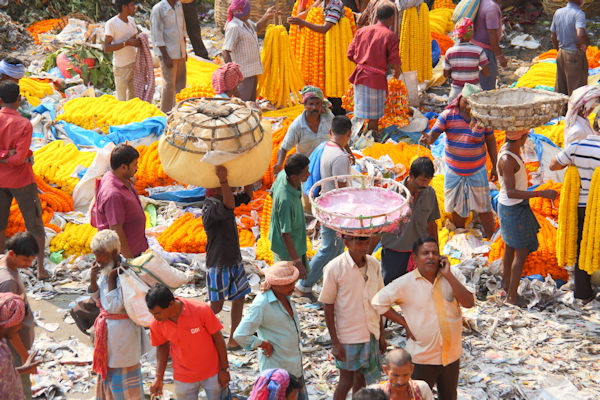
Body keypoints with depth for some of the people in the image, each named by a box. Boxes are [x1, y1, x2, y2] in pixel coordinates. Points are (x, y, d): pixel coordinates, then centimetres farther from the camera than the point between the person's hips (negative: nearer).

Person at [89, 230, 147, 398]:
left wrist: (111, 279, -24)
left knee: (123, 373, 5)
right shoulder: (106, 269, 1)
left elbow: (115, 306, -25)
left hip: (123, 329, -9)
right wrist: (93, 279, -7)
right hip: (107, 327, 9)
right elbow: (98, 299, 11)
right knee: (107, 370, 22)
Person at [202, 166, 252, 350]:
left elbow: (247, 196, 14)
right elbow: (229, 206, -44)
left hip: (234, 260, 9)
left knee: (239, 298, 13)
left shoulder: (223, 201, 4)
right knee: (216, 307, 0)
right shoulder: (210, 209, -24)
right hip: (218, 264, -9)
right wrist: (223, 181, -52)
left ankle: (233, 338, 22)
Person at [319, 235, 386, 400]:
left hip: (370, 334, 5)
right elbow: (328, 307, -10)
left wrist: (381, 335, 12)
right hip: (347, 336, -5)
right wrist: (335, 343, -12)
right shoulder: (334, 268, -15)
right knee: (347, 380, 4)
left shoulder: (374, 264, 1)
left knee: (361, 379, 15)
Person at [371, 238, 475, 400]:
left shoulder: (453, 276, -3)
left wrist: (448, 275, -20)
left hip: (452, 355, 3)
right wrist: (404, 322, -6)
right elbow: (378, 302, -4)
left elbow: (469, 303, -15)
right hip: (422, 358, -3)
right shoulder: (405, 283, -11)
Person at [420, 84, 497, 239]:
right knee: (457, 207, 15)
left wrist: (494, 166, 4)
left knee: (484, 207, 4)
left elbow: (490, 140, 1)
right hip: (454, 170, 1)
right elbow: (434, 134, -15)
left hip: (477, 171, -1)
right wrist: (428, 139, -40)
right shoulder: (447, 115, -11)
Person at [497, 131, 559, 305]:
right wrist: (541, 193, -37)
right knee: (522, 252, 0)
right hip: (513, 210, -10)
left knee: (510, 247, 25)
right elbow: (511, 193, -33)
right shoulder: (507, 159, -30)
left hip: (516, 206, 10)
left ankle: (506, 283, 43)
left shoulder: (511, 149, 0)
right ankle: (512, 296, 8)